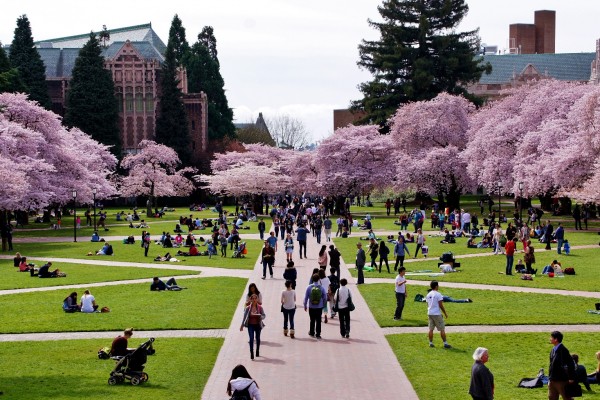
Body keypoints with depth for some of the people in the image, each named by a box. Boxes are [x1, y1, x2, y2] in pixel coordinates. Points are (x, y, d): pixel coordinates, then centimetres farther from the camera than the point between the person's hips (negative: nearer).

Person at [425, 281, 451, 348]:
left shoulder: (428, 295, 9)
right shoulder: (438, 294, -12)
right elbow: (440, 305, -14)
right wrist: (445, 313, -4)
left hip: (430, 313, 7)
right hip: (437, 314, -7)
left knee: (431, 329, 10)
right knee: (442, 329, 0)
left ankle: (431, 343, 10)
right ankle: (445, 343, 0)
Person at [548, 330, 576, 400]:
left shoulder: (562, 350, -18)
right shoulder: (553, 350, 9)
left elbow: (570, 364, -19)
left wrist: (571, 378, -18)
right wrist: (550, 377, 20)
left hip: (561, 380, -9)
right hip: (552, 380, 9)